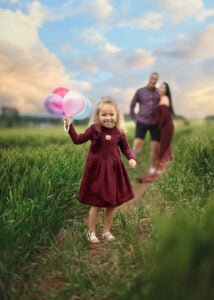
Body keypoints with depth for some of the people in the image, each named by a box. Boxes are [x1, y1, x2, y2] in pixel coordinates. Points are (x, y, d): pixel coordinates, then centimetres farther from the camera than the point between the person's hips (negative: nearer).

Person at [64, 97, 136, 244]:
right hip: (97, 170, -3)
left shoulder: (119, 132, -1)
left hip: (114, 170, 4)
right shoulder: (94, 129, -9)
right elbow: (77, 140, -11)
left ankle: (107, 231, 30)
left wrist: (131, 158, -8)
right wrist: (69, 125, -20)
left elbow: (125, 148, 10)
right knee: (96, 204, 4)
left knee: (112, 203, 12)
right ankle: (91, 232, 22)